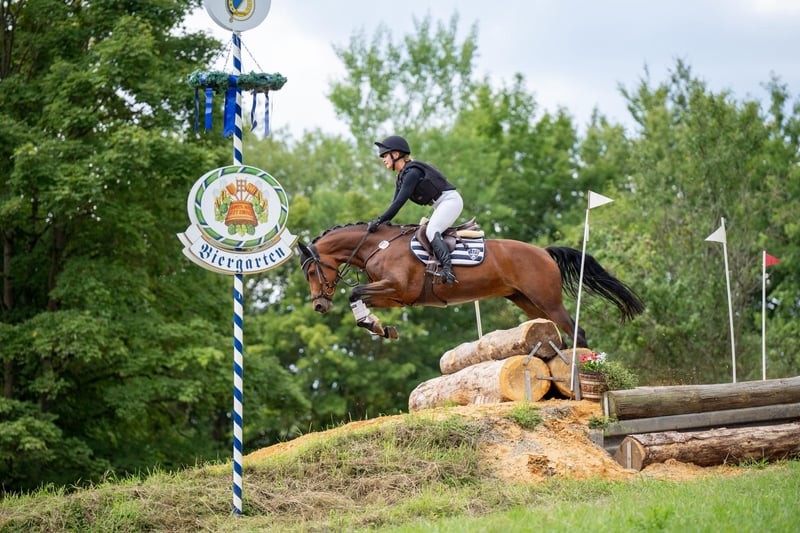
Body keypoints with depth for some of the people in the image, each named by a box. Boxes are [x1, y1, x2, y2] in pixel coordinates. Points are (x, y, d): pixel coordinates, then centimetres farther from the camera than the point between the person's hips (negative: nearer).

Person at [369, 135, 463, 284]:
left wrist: (379, 220, -22)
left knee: (431, 232, -26)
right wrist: (379, 221, 3)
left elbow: (399, 202, -23)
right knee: (431, 233, 7)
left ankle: (447, 269, -37)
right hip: (440, 205, 11)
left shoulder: (412, 172, -19)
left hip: (450, 199, -11)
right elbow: (395, 204, 15)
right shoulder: (401, 178, 13)